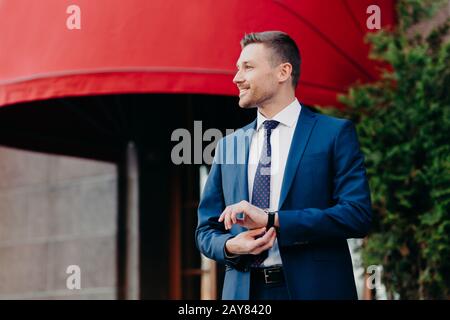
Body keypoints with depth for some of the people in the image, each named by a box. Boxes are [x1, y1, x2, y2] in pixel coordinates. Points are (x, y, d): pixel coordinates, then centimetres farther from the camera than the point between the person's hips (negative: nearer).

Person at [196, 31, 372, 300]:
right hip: (244, 290, 4)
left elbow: (358, 215, -12)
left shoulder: (335, 133, -2)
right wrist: (230, 247, -10)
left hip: (313, 289, -3)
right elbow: (206, 229, 13)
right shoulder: (229, 145, 10)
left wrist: (273, 219, -19)